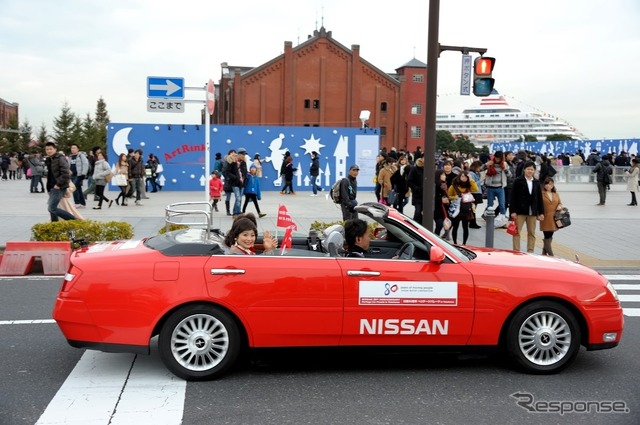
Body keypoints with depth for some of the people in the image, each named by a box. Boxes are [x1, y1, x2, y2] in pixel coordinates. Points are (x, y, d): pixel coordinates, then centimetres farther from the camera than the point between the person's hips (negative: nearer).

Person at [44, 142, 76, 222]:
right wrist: (49, 186, 15)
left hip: (59, 188, -9)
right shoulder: (49, 160, 16)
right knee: (52, 208, 9)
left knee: (52, 208, -14)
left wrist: (58, 184, -20)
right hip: (52, 188, 9)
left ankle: (73, 220, -9)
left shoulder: (60, 158, -12)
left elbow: (66, 174, -21)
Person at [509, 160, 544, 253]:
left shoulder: (537, 183, 9)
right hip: (520, 210, -4)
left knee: (532, 233, 9)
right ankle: (516, 251, 3)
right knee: (517, 232, -2)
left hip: (532, 212, 4)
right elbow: (513, 197, -7)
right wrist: (513, 211, -13)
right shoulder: (518, 181, -3)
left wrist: (541, 212, 6)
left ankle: (530, 251, 16)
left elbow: (539, 198, 10)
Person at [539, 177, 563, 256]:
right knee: (547, 236, -5)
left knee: (550, 236, 11)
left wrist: (560, 206, -2)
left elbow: (560, 202, 21)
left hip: (554, 218, 6)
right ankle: (550, 254, -3)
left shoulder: (556, 194, 13)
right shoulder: (541, 193, -6)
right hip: (545, 218, -6)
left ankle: (544, 252, 23)